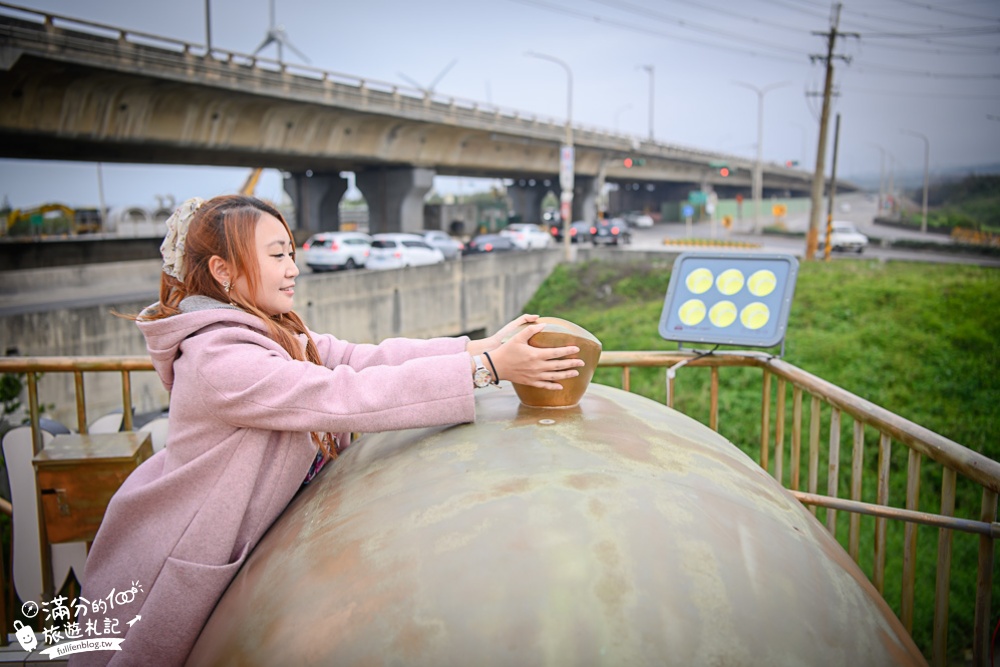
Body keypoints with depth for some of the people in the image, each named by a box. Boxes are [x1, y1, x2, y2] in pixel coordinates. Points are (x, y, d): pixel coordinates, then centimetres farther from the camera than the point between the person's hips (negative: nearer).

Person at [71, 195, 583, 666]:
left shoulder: (277, 335, 1)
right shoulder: (219, 361, -29)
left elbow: (364, 357, -9)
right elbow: (348, 396, -36)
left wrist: (486, 344, -18)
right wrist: (488, 367, -35)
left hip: (232, 550, 8)